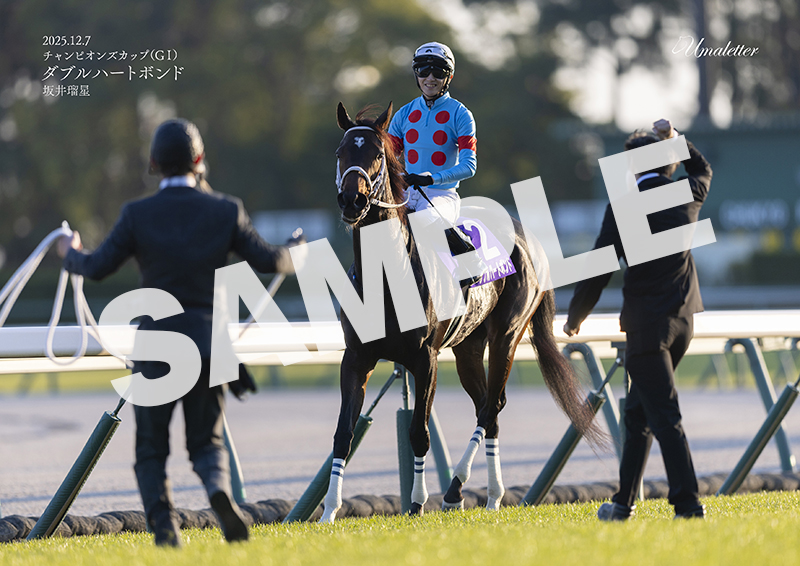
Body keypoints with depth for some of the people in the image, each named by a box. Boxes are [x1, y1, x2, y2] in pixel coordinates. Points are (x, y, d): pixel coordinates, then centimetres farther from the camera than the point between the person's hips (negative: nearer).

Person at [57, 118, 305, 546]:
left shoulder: (138, 215, -6)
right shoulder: (226, 211, -2)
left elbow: (97, 267, -4)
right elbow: (266, 260, 5)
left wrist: (71, 253, 19)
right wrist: (294, 256, 28)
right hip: (208, 342, 1)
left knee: (151, 449, 9)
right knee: (207, 441, 13)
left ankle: (163, 529, -7)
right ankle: (219, 488, -19)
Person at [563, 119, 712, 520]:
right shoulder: (689, 196, 5)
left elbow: (600, 267, -9)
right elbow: (702, 169, 32)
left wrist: (575, 317, 3)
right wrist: (676, 141, 23)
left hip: (647, 320, -7)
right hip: (683, 317, 7)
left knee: (664, 416, -8)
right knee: (639, 411, 17)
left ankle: (688, 504, -16)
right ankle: (624, 501, 21)